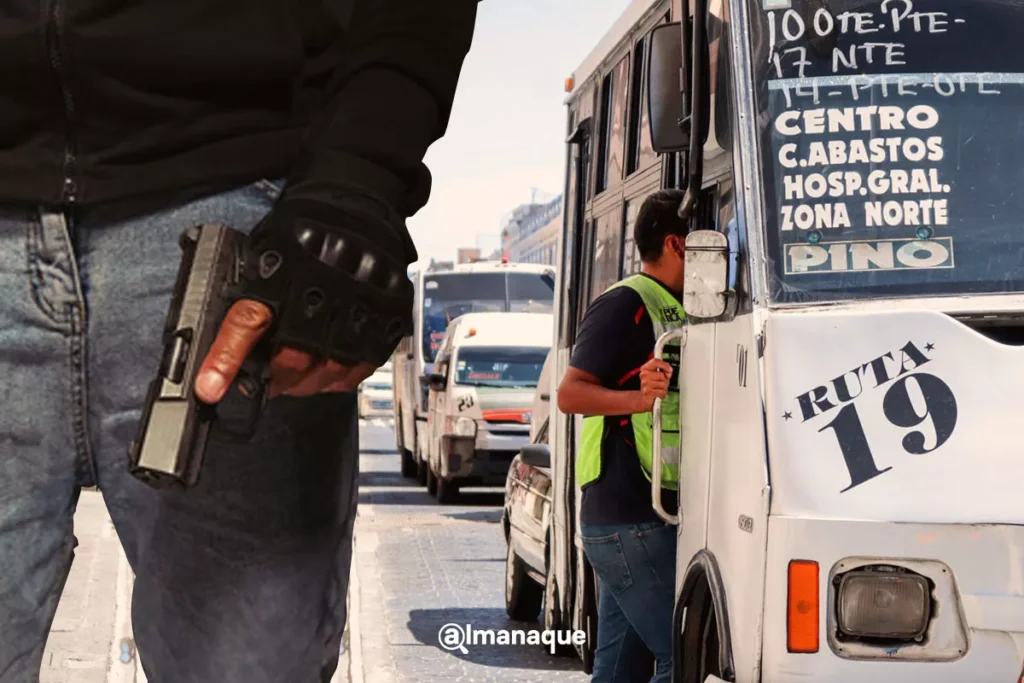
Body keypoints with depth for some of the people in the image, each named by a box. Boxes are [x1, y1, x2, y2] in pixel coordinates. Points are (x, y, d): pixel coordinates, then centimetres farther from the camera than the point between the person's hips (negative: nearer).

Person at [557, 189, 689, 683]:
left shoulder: (673, 311, 20)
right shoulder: (625, 304, -9)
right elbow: (571, 394, -16)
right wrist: (638, 398, -30)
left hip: (641, 519, 10)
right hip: (630, 519, -10)